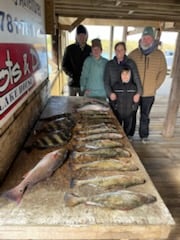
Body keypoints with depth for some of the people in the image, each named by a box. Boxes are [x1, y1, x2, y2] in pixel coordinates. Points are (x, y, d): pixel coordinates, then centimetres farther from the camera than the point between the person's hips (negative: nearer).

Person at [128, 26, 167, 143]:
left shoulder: (159, 54, 0)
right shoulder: (134, 54, -2)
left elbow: (163, 71, 3)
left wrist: (155, 86, -3)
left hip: (149, 93, 0)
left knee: (145, 115, 11)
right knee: (131, 114, 10)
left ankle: (144, 135, 26)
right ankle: (129, 134, 25)